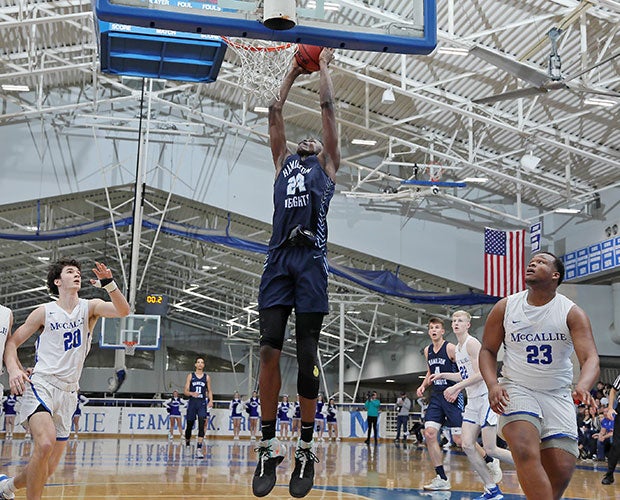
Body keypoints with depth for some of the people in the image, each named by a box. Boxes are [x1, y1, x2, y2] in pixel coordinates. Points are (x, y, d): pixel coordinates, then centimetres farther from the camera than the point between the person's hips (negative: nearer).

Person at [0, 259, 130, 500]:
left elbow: (123, 311, -11)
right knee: (45, 444, -31)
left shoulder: (90, 307, 7)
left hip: (68, 393, 4)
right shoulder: (44, 312, 4)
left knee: (48, 469, 8)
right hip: (41, 385, -3)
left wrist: (108, 283, -26)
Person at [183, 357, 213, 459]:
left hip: (202, 404, 0)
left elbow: (209, 390, 15)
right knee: (189, 425, 10)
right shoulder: (190, 376, 4)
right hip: (192, 403, 0)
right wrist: (191, 393, -20)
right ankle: (187, 445, 32)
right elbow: (185, 391, 1)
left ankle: (199, 449, -19)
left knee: (201, 426, -14)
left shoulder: (207, 377, 7)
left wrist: (211, 400, -3)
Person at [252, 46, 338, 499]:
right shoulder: (284, 164, 28)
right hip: (279, 258, 3)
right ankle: (270, 446, 0)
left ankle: (306, 450, 3)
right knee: (270, 350, -6)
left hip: (311, 259, -3)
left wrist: (324, 66, 29)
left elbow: (328, 110, 19)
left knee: (307, 355, -4)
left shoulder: (327, 167, 20)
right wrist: (293, 72, 39)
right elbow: (275, 113, 30)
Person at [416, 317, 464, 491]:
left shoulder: (450, 348, -10)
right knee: (429, 433, -7)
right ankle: (441, 478, -1)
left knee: (459, 439, -8)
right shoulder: (427, 350, 12)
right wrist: (423, 386, 9)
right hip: (436, 396, 7)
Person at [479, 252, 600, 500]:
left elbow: (590, 358, -16)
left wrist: (583, 386, -38)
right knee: (526, 454, -26)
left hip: (557, 396, 1)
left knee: (562, 472, -4)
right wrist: (492, 384, -13)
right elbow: (487, 350, 7)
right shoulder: (505, 307, 0)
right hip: (517, 390, -1)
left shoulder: (572, 313, -5)